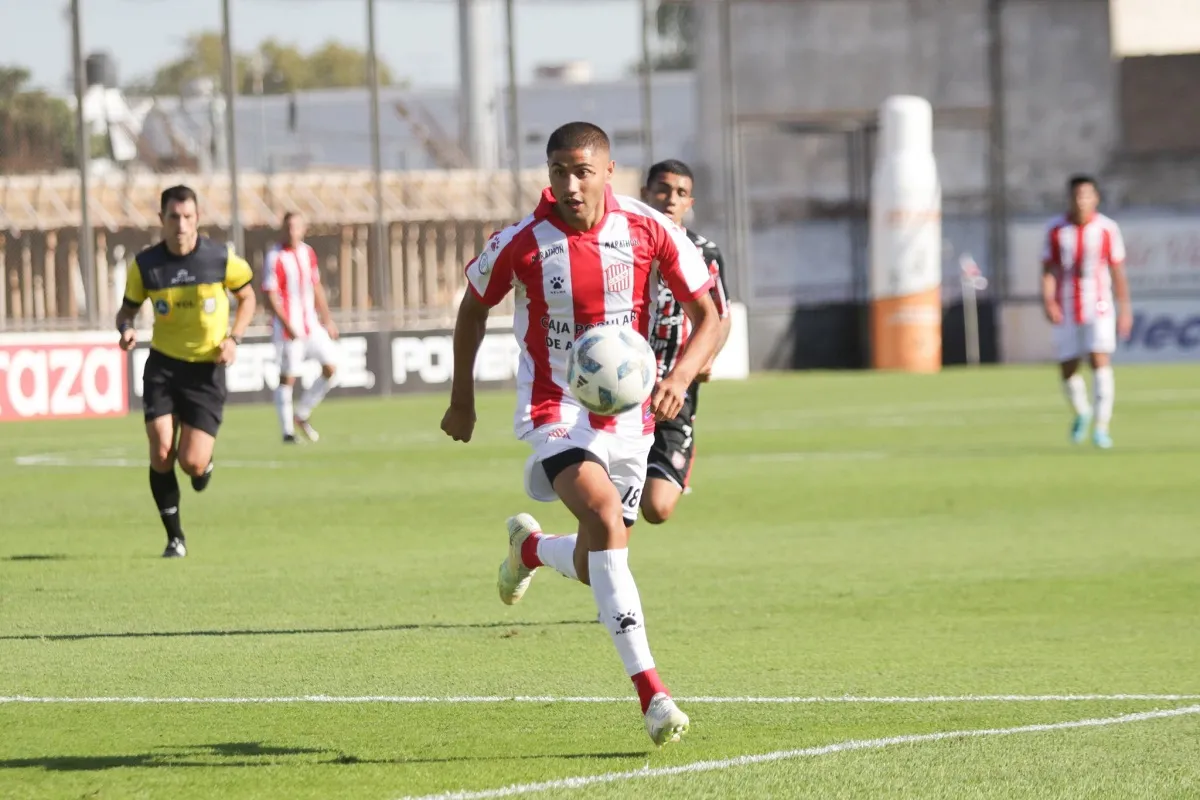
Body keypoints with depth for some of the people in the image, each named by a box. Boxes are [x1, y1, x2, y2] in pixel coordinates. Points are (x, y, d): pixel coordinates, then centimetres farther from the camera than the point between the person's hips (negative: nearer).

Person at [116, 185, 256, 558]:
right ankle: (175, 538, 4)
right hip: (163, 365, 1)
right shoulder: (145, 265, -5)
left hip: (206, 370, -1)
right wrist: (126, 329, -15)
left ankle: (204, 465, 31)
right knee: (161, 452, -13)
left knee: (191, 463, -10)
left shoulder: (222, 259, -9)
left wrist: (234, 338, -7)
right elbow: (128, 308, 9)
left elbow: (247, 297, 8)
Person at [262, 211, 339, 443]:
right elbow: (271, 296, -15)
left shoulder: (308, 253, 10)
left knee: (331, 367, 1)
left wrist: (327, 320, 17)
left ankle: (302, 415, 16)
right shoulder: (275, 257, -11)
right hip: (288, 327, -7)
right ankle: (287, 431, 4)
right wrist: (288, 326, -22)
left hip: (311, 324, 7)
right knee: (287, 377, -4)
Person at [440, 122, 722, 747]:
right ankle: (650, 693, -32)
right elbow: (473, 307, 8)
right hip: (555, 410, -3)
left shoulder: (648, 230, -9)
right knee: (606, 518, -30)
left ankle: (529, 548, 49)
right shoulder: (521, 243, -12)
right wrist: (462, 399, 14)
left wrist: (679, 378, -20)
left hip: (629, 415, 3)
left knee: (594, 567, 10)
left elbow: (708, 315, -2)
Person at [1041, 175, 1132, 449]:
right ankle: (1081, 412, 37)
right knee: (1068, 368, 7)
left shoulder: (1107, 229, -3)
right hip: (1066, 310, 2)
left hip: (1098, 307, -2)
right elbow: (1048, 270, 0)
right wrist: (1048, 302, -16)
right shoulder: (1056, 230, -1)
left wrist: (1125, 310, 5)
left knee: (1100, 359, -18)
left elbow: (1118, 272, 4)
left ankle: (1102, 426, -20)